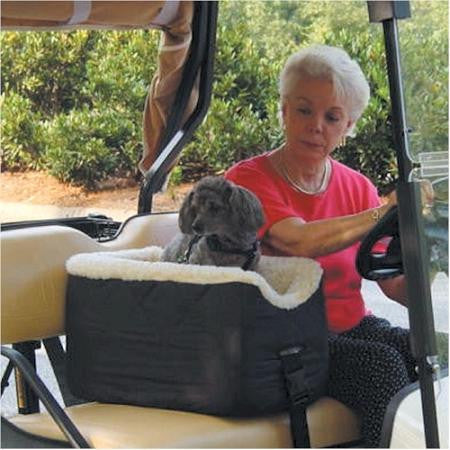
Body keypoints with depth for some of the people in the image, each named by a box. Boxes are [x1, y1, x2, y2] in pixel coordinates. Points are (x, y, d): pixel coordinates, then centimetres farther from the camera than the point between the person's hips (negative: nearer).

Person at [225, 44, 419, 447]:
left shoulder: (357, 188, 8)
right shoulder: (249, 180, -7)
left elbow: (395, 285, 1)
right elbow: (301, 241, -27)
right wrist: (388, 210, -29)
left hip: (352, 327, 5)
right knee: (380, 362, -29)